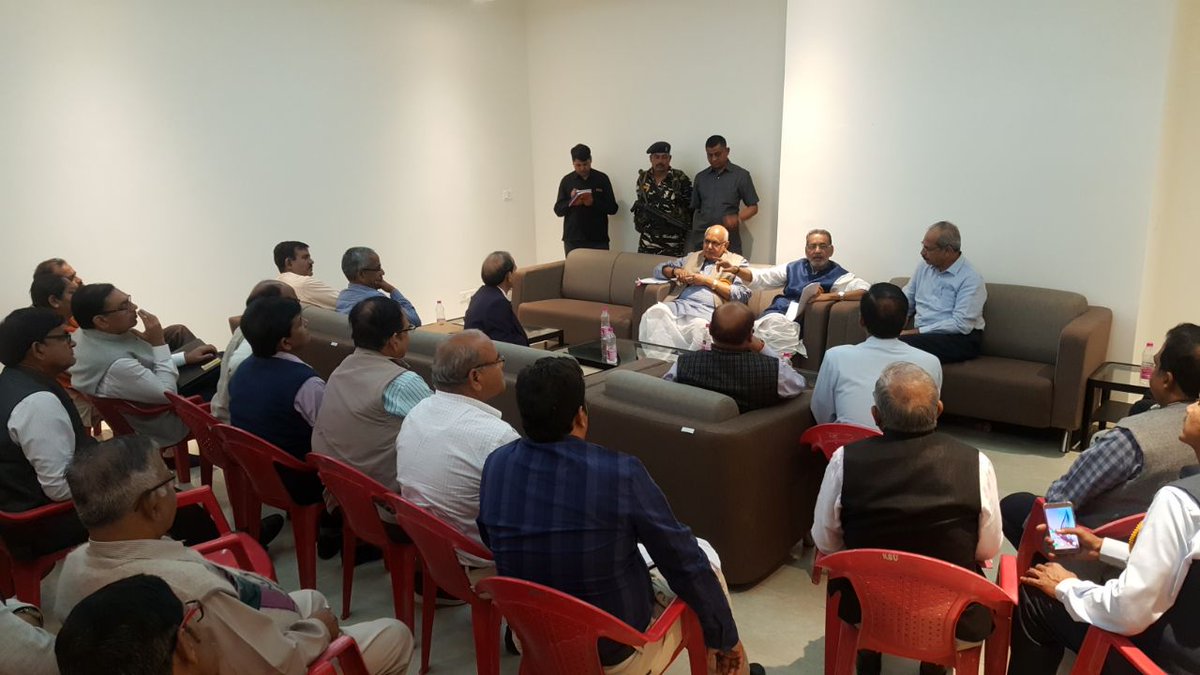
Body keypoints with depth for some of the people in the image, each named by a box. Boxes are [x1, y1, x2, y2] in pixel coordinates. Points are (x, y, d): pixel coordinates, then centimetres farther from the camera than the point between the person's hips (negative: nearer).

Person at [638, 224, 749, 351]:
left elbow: (742, 295, 2)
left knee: (700, 326, -41)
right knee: (655, 312, -31)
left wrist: (708, 281, -1)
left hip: (707, 310, -4)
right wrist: (676, 271, 10)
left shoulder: (738, 262, 17)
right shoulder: (692, 257, 30)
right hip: (679, 304, 4)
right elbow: (658, 268, 34)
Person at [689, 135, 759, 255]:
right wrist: (693, 235, 5)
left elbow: (753, 207, 5)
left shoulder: (741, 175, 4)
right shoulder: (700, 177, 14)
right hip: (701, 240, 3)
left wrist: (738, 218, -14)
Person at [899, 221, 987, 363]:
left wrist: (916, 332, -19)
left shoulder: (970, 279, -8)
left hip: (959, 340, -5)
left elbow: (961, 325, -17)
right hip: (922, 335, 6)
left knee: (902, 343, -35)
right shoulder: (923, 268, 13)